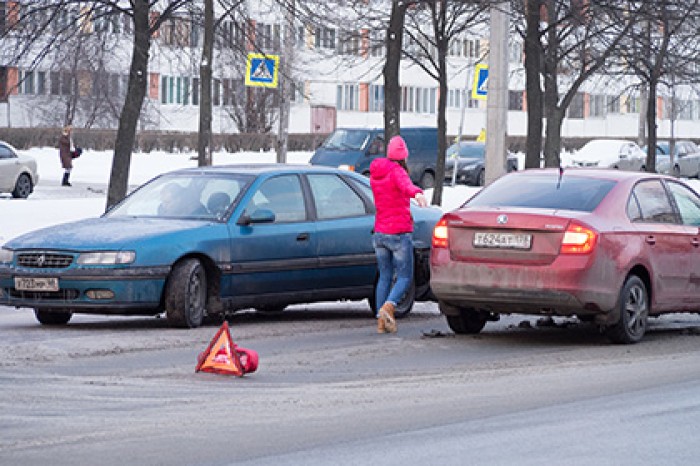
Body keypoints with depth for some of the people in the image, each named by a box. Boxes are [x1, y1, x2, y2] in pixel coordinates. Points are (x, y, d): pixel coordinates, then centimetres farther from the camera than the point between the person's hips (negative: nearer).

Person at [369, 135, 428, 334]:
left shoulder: (375, 175, 11)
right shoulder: (396, 172, -12)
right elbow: (405, 185, -37)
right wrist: (417, 193, -59)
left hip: (380, 233, 7)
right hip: (400, 233, -7)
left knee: (385, 277, 12)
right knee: (405, 277, -1)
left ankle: (381, 321, 5)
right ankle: (388, 307, -25)